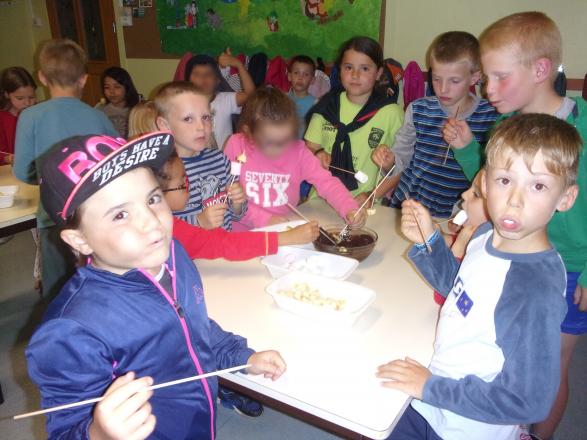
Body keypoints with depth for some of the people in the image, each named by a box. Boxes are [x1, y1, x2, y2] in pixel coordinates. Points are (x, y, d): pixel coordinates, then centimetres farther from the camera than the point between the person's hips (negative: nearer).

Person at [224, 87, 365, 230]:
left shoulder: (297, 150, -4)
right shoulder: (236, 146, -8)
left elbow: (326, 182, -8)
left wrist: (349, 209, -25)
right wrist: (263, 219, -16)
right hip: (243, 233, -1)